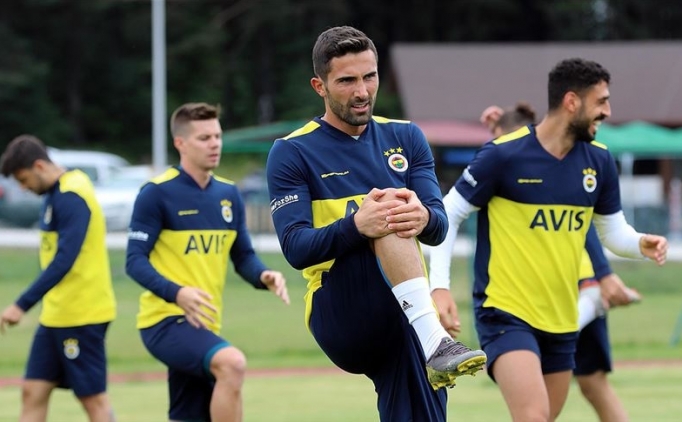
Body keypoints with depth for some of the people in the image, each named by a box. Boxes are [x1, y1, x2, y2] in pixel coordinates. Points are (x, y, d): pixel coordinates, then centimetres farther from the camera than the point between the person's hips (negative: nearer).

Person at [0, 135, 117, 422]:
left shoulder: (71, 198, -18)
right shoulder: (56, 194, 11)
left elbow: (64, 260, -25)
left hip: (81, 315, -10)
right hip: (56, 315, 10)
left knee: (93, 398, -3)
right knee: (33, 392, 6)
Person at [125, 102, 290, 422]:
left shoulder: (228, 195, 11)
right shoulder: (157, 193, -9)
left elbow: (243, 257, 15)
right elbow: (135, 261, -11)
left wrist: (264, 276, -8)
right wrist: (176, 292, -28)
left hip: (204, 324, 7)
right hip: (165, 320, -7)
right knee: (231, 362, -32)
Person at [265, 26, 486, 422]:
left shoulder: (405, 138, 11)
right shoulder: (292, 153, 0)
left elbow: (439, 228, -1)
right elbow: (295, 248, -12)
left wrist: (423, 217, -27)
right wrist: (356, 225, -32)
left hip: (407, 320, 5)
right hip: (340, 318, -4)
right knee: (385, 207, -28)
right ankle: (436, 343, -43)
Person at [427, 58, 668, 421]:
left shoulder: (598, 160, 4)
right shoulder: (503, 154, -12)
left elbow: (613, 231, 15)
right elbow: (448, 216, -5)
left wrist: (641, 244, -8)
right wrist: (439, 285, -14)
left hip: (561, 320, 7)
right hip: (506, 312, -7)